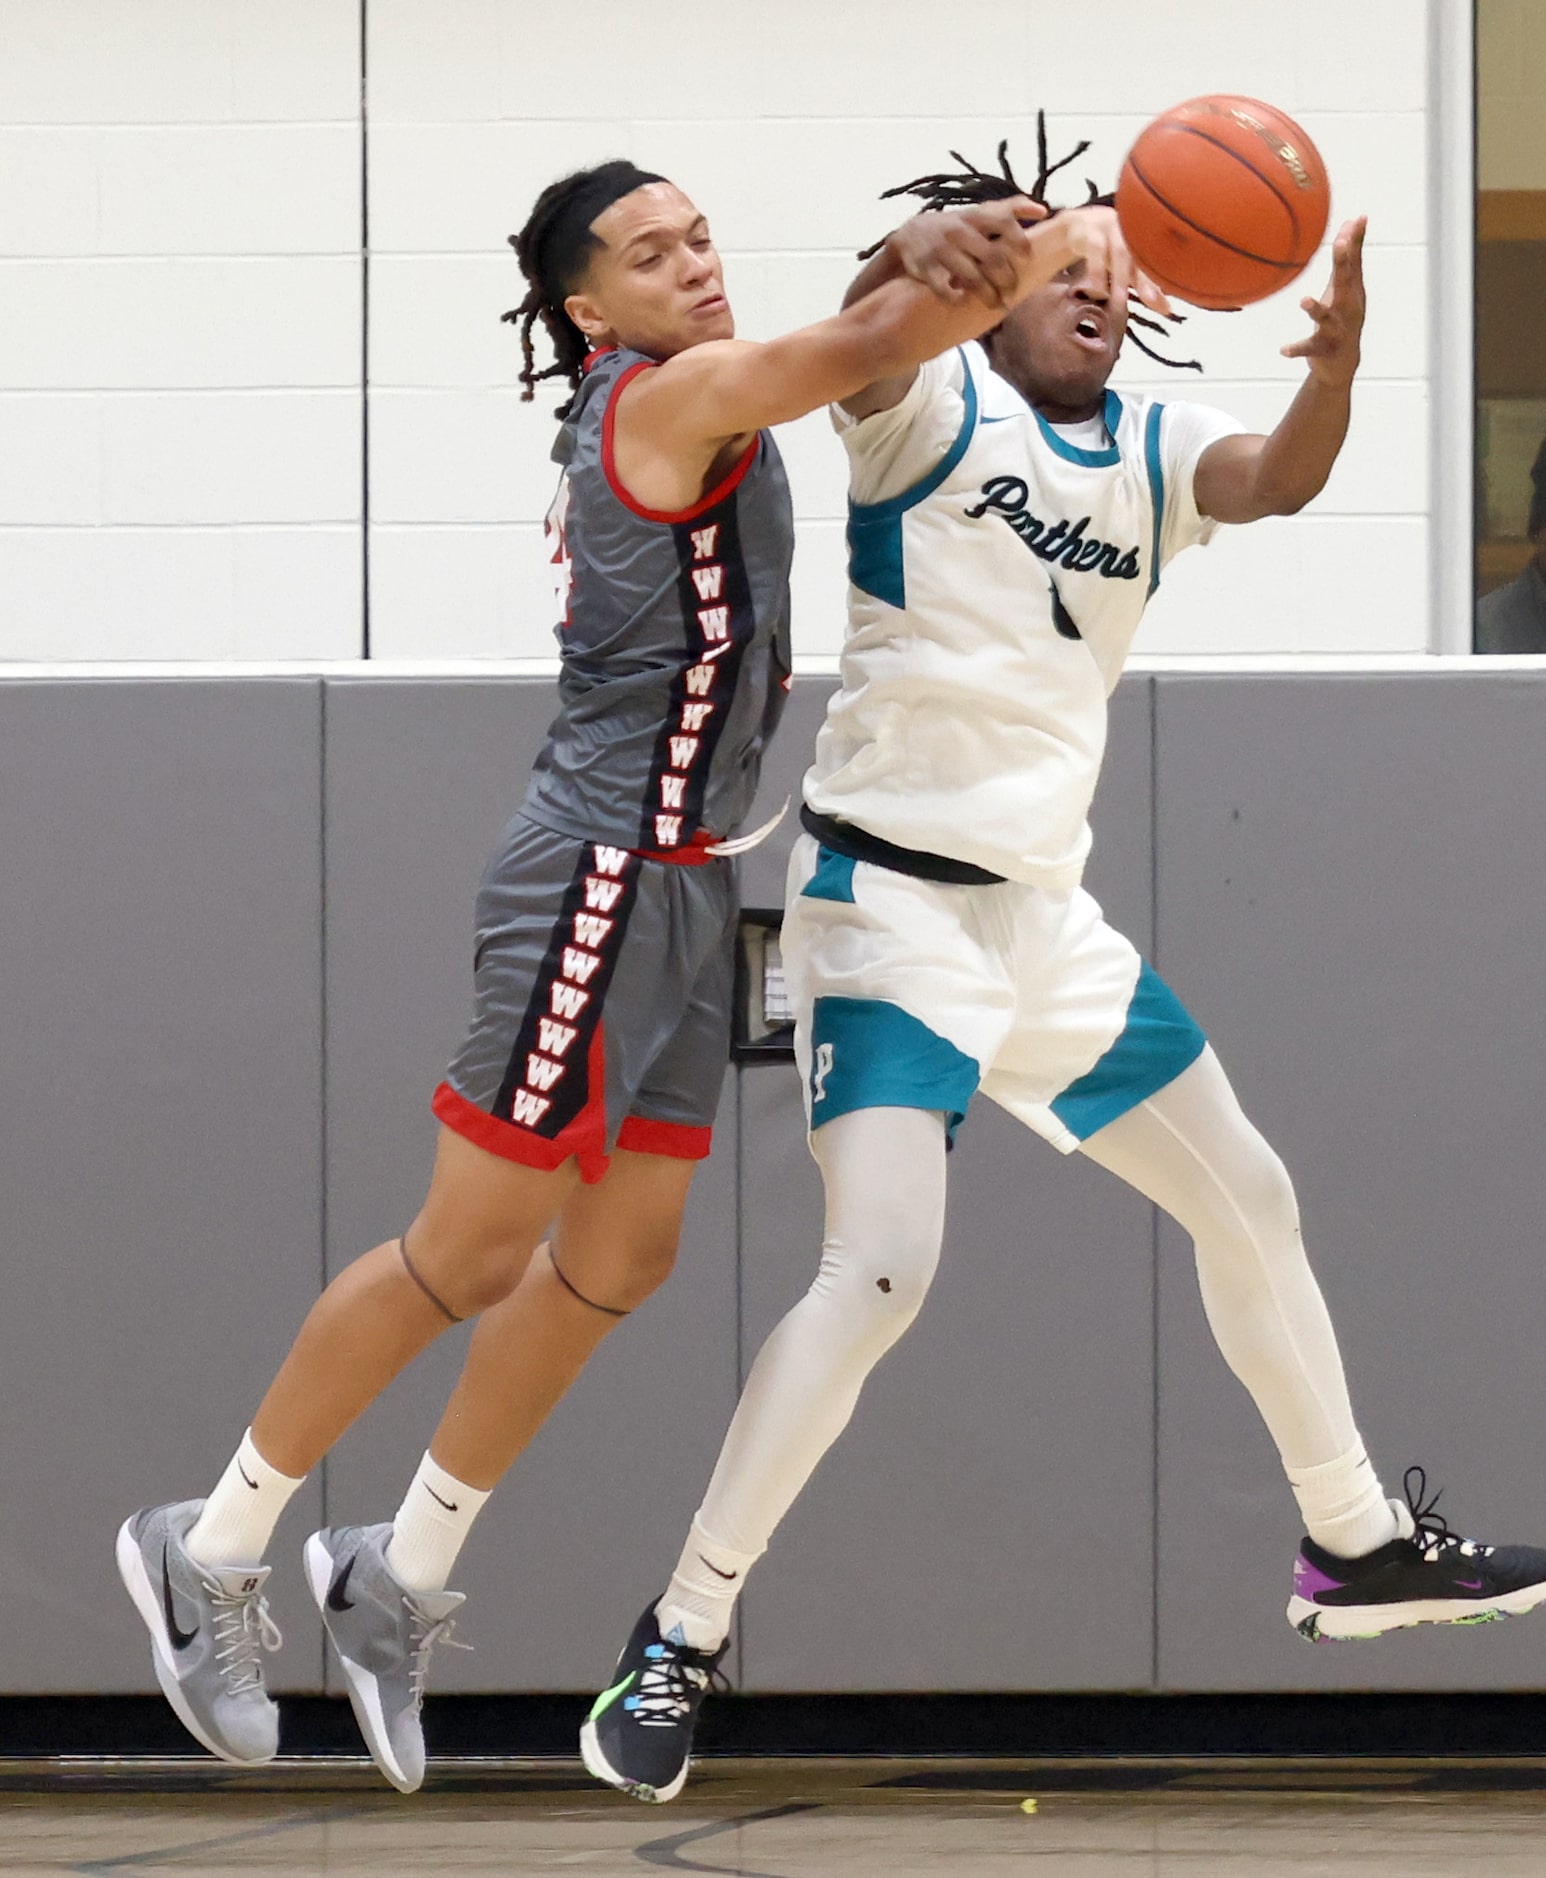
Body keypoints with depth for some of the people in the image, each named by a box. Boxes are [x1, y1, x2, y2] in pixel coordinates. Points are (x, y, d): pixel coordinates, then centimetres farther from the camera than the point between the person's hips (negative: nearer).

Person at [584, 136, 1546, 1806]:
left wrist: (1335, 368, -34)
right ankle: (677, 1642, -13)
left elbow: (1280, 478, -12)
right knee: (880, 1271, -21)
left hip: (1048, 915, 8)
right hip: (891, 898, -8)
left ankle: (1355, 1548, 34)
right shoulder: (939, 400, -7)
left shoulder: (1150, 454, 9)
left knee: (1248, 1203, 16)